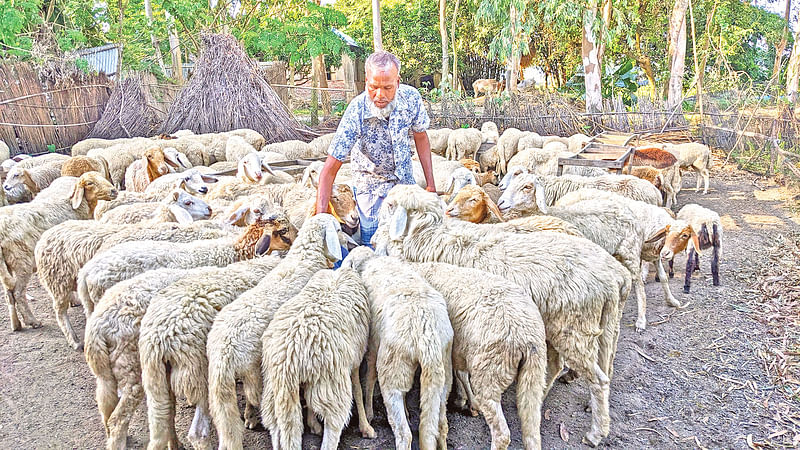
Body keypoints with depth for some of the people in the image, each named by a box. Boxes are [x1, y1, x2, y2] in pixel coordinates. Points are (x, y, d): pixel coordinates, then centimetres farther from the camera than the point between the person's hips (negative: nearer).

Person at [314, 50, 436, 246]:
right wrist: (320, 217, -34)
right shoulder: (356, 112, -29)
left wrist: (431, 185, -1)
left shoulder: (411, 98, -19)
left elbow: (421, 138, 0)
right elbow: (330, 170, -27)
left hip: (406, 181, 3)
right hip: (371, 184, -3)